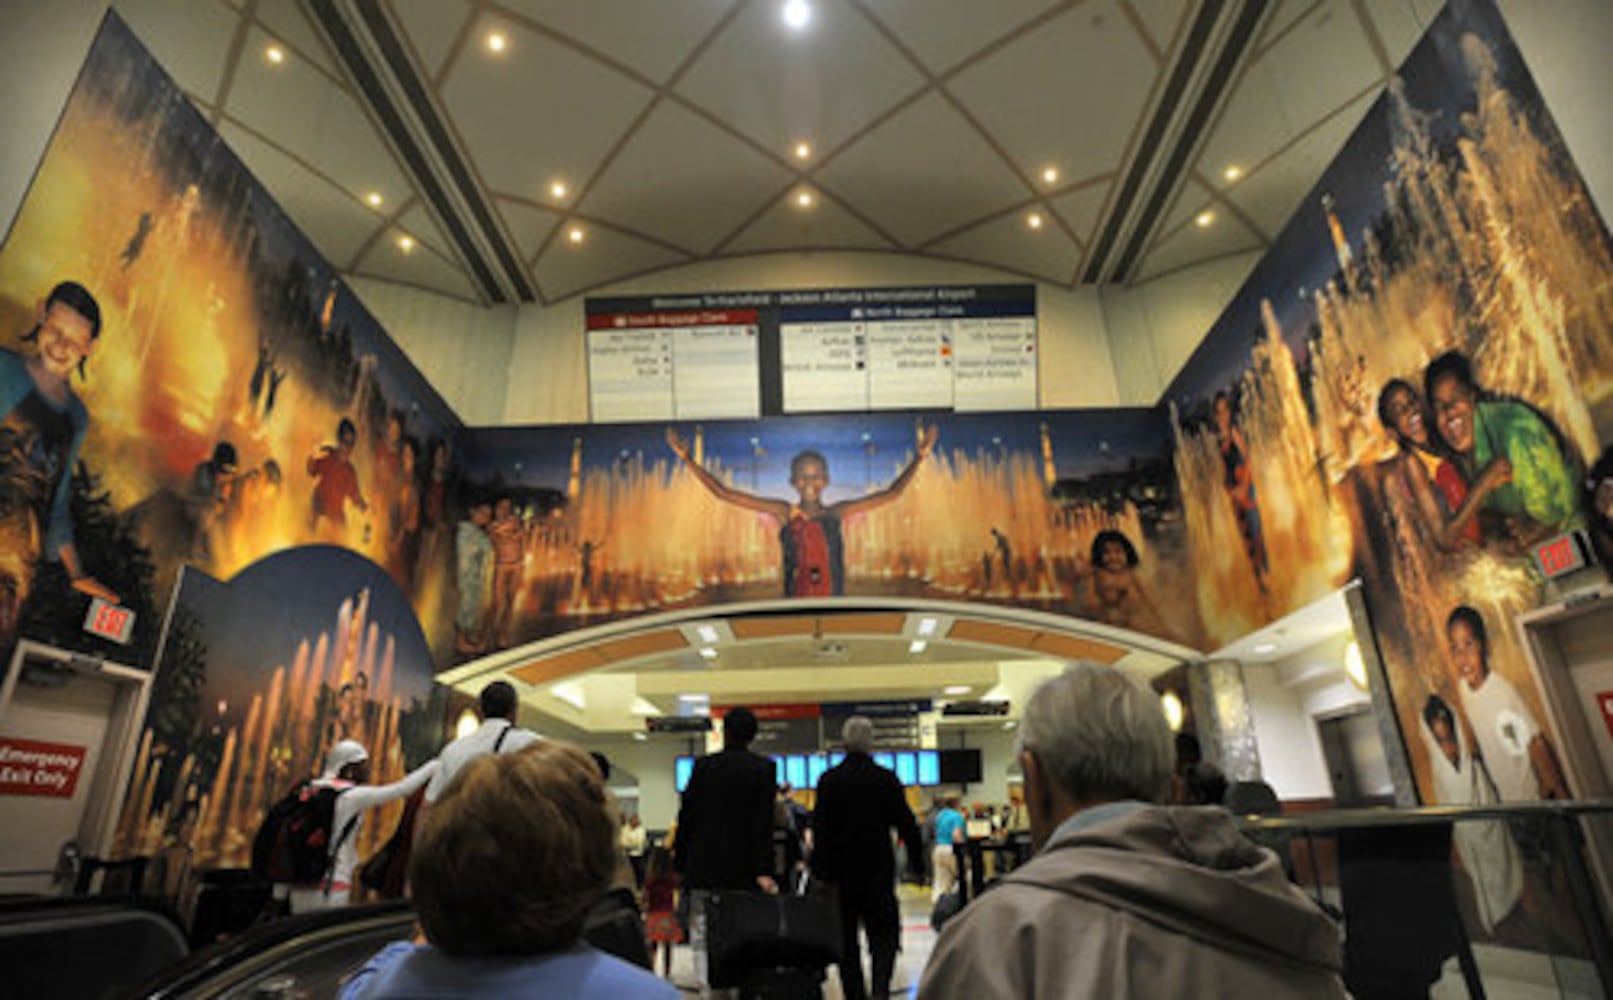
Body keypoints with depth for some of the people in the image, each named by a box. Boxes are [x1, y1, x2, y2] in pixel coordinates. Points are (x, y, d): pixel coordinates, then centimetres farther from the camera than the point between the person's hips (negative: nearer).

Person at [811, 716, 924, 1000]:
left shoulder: (828, 780, -4)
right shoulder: (886, 779, -7)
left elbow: (819, 829, -2)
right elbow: (906, 824, -3)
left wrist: (819, 868, 6)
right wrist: (916, 861, 7)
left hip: (841, 871, 1)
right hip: (878, 869, -1)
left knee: (846, 937, 13)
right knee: (884, 933, 9)